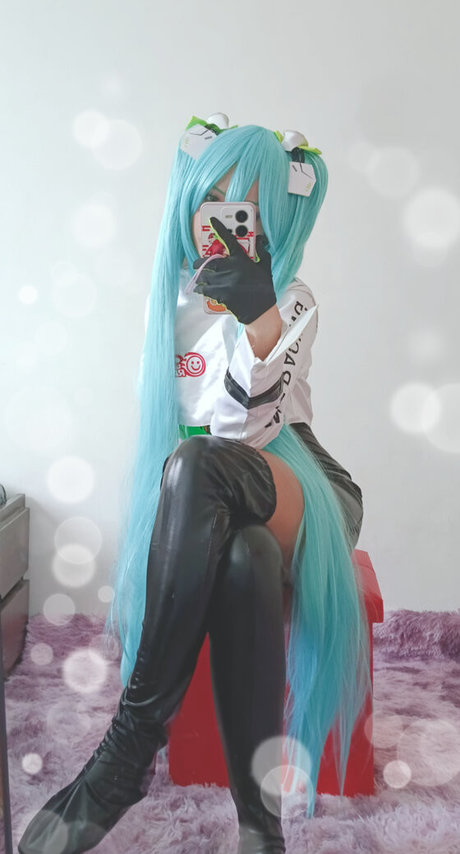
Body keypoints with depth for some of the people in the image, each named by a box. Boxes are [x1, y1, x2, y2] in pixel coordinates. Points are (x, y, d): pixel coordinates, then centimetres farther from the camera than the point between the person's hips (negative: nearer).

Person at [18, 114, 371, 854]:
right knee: (245, 562, -38)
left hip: (297, 494, -2)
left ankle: (131, 746, -33)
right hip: (211, 506, 2)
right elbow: (193, 423, 6)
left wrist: (259, 316, -27)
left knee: (196, 464, -38)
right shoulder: (173, 295, 9)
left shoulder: (294, 303, 0)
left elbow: (245, 425, -14)